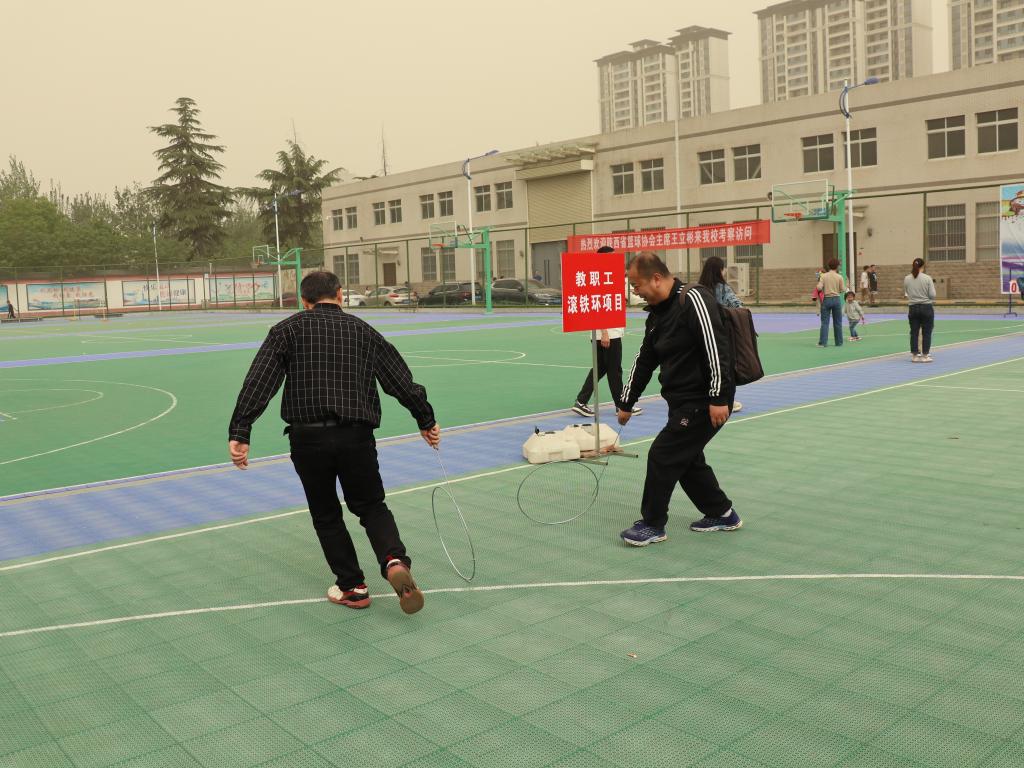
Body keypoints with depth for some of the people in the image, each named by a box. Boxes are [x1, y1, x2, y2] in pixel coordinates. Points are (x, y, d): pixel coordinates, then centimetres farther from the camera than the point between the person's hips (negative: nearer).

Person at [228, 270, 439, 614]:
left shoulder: (287, 330, 6)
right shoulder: (363, 330, 12)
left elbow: (258, 383, -6)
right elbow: (403, 382, 13)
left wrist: (239, 433, -10)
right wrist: (426, 421, 24)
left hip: (308, 437, -1)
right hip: (357, 435, 2)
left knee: (326, 515, 17)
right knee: (371, 506, 18)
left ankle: (352, 586, 22)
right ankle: (395, 561, -8)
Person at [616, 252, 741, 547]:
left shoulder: (692, 299, -17)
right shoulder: (657, 313, 13)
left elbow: (715, 347, -25)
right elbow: (644, 361, 20)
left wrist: (718, 398, -28)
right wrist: (626, 404, 24)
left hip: (705, 401, -10)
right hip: (682, 401, 10)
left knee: (662, 455, -7)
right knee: (687, 458, 16)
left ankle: (653, 525, 8)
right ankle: (722, 514, 33)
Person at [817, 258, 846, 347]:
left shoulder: (823, 276, -4)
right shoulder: (839, 277, -4)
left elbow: (819, 288, -10)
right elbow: (843, 290, -3)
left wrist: (818, 282, 10)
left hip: (826, 299, 0)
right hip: (836, 299, 0)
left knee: (824, 322, 2)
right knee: (837, 322, 9)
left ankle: (822, 342, -4)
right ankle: (839, 342, 14)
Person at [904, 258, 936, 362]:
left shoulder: (907, 279, -1)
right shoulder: (927, 278, -10)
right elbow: (932, 295, -9)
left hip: (913, 308, 3)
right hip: (926, 307, -3)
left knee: (914, 332, 9)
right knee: (926, 333, 5)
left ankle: (914, 355, 12)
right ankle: (924, 356, 6)